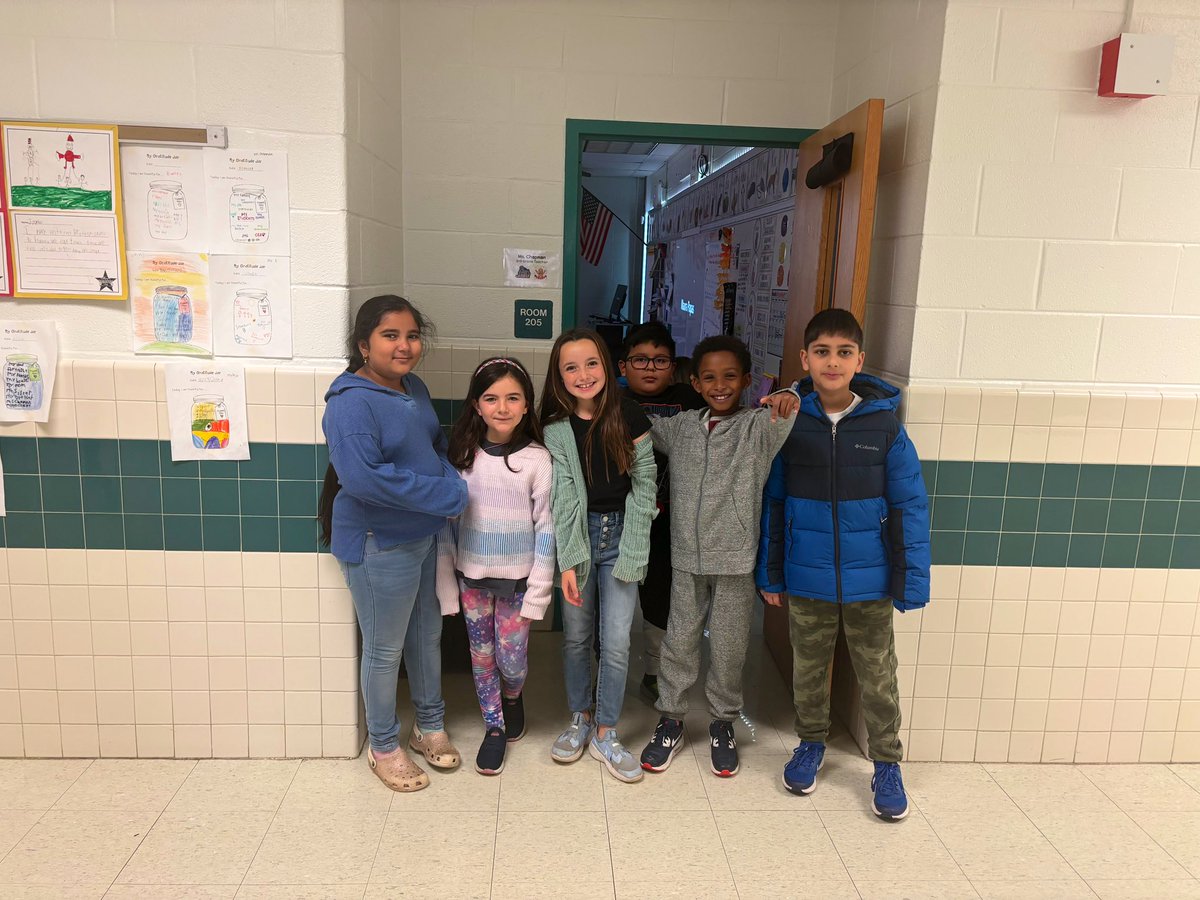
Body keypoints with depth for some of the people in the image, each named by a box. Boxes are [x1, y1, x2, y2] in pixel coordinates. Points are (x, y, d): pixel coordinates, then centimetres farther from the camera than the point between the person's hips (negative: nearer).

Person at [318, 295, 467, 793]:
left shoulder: (414, 388, 4)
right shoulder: (351, 403, -21)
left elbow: (437, 445, 16)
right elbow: (363, 477, -32)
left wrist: (452, 482, -5)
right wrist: (447, 495, -25)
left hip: (425, 535, 8)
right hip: (379, 545, -8)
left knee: (427, 634, 21)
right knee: (385, 649, 9)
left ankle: (430, 726, 42)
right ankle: (383, 747, 31)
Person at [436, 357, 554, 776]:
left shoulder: (536, 459, -10)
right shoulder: (462, 455, -4)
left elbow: (545, 529, -8)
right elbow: (447, 523, 0)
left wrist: (538, 592, -9)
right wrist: (446, 584, -2)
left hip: (517, 578, -2)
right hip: (472, 574, 2)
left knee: (511, 658, 5)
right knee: (481, 655, 12)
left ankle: (512, 699, 39)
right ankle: (494, 725, 33)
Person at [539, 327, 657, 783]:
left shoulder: (628, 416, -7)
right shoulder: (555, 430, -6)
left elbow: (644, 484, -5)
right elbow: (563, 497, -8)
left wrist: (632, 552, -9)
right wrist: (569, 562, -13)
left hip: (620, 536, 0)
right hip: (576, 536, 1)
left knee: (616, 643, 1)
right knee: (576, 637, 11)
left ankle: (605, 734, 19)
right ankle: (580, 719, 32)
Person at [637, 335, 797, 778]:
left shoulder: (758, 426, -6)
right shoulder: (681, 427, 5)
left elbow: (783, 424, -27)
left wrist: (789, 403, -49)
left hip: (737, 560, -3)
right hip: (687, 558, 3)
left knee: (729, 649, 10)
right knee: (679, 642, 12)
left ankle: (723, 724, 31)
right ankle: (671, 721, 30)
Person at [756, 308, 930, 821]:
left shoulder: (884, 424, -8)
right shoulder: (788, 422, -6)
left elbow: (909, 505, -4)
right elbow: (772, 500, 0)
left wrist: (912, 581, -6)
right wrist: (769, 571, 1)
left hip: (869, 581, -1)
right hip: (807, 579, 1)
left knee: (877, 674, 13)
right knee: (808, 668, 18)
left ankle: (887, 763, 33)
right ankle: (811, 744, 41)